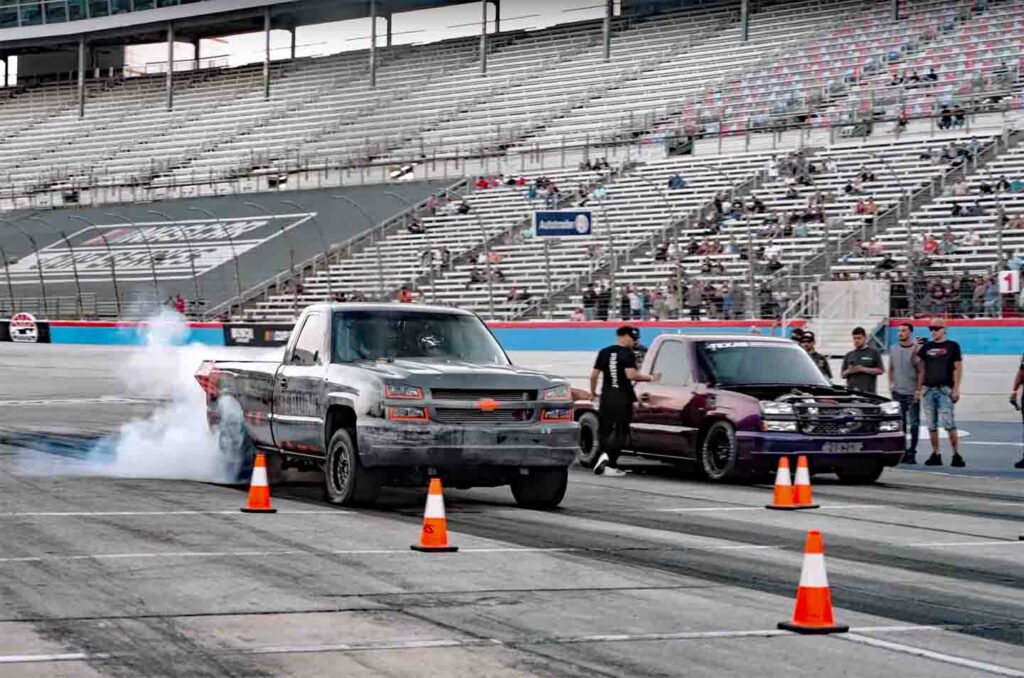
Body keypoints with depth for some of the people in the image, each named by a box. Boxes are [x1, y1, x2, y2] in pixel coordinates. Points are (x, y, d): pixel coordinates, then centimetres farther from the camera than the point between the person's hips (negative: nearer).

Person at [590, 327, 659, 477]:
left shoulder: (604, 352, 10)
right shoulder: (628, 354, -7)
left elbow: (594, 375, 10)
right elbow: (631, 374, -20)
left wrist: (593, 392, 23)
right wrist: (649, 378, -9)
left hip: (606, 396, 5)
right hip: (622, 397, -5)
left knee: (605, 430, 13)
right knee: (619, 432, -1)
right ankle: (610, 464, -16)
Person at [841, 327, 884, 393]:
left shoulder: (873, 353, 9)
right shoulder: (849, 355, 20)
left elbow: (880, 370, 1)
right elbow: (843, 375, 18)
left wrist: (864, 369, -10)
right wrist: (849, 371, -5)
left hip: (868, 391, -3)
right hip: (851, 390, 3)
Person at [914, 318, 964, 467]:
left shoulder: (952, 346, 3)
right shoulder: (926, 347, 14)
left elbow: (958, 368, -1)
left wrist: (956, 389, -9)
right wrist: (919, 389, 11)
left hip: (945, 389, -5)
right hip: (928, 389, 5)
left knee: (949, 424, -11)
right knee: (932, 425, 6)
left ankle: (956, 455, -7)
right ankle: (935, 455, 11)